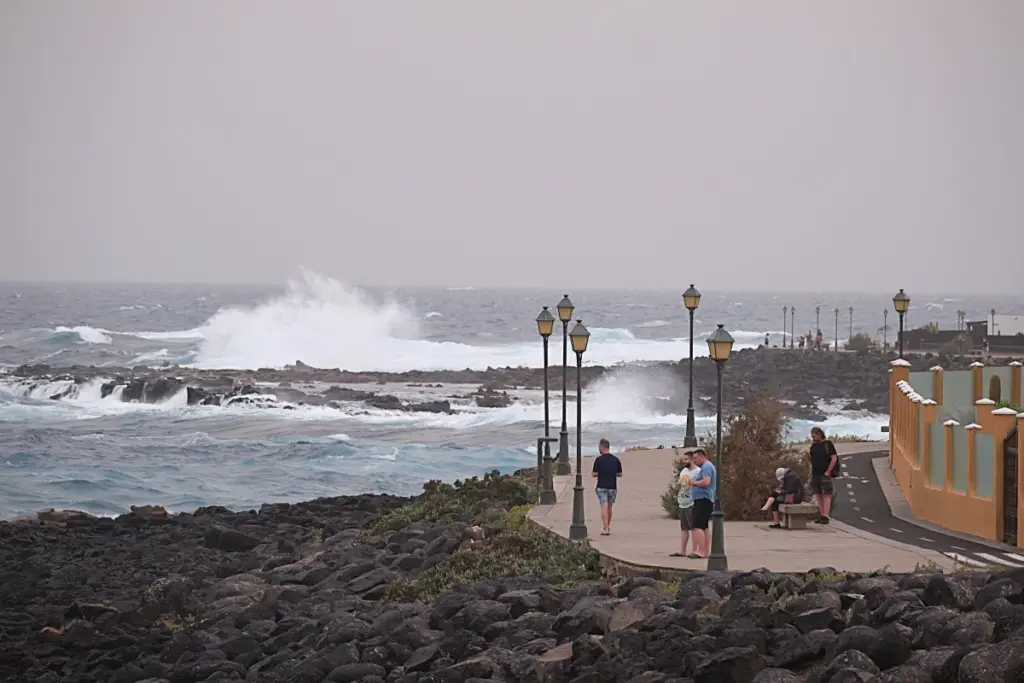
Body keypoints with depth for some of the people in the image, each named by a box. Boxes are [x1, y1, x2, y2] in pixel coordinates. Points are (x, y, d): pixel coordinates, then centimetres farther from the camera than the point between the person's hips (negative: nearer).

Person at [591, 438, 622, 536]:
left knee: (604, 507, -7)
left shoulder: (598, 460, -9)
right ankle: (608, 527, 30)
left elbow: (594, 474, -9)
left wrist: (592, 474, 14)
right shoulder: (616, 460, 2)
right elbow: (620, 474, 6)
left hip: (602, 487, -4)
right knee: (609, 508, 18)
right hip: (612, 487, 4)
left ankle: (605, 529, -17)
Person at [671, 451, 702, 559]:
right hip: (682, 504, 9)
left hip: (692, 505, -9)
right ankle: (682, 551, 17)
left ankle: (694, 551, -2)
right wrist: (678, 497, 19)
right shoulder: (683, 471, 16)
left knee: (694, 528, -4)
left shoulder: (698, 472, -11)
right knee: (683, 529, 12)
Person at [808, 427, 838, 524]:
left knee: (826, 495, -9)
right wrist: (809, 456, -3)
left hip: (825, 474, -6)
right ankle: (821, 516, 8)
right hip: (815, 474, 6)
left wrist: (828, 471, -14)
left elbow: (834, 458, -9)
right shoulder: (814, 446, 14)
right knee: (819, 495, 6)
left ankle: (825, 517, -14)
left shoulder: (828, 444, -4)